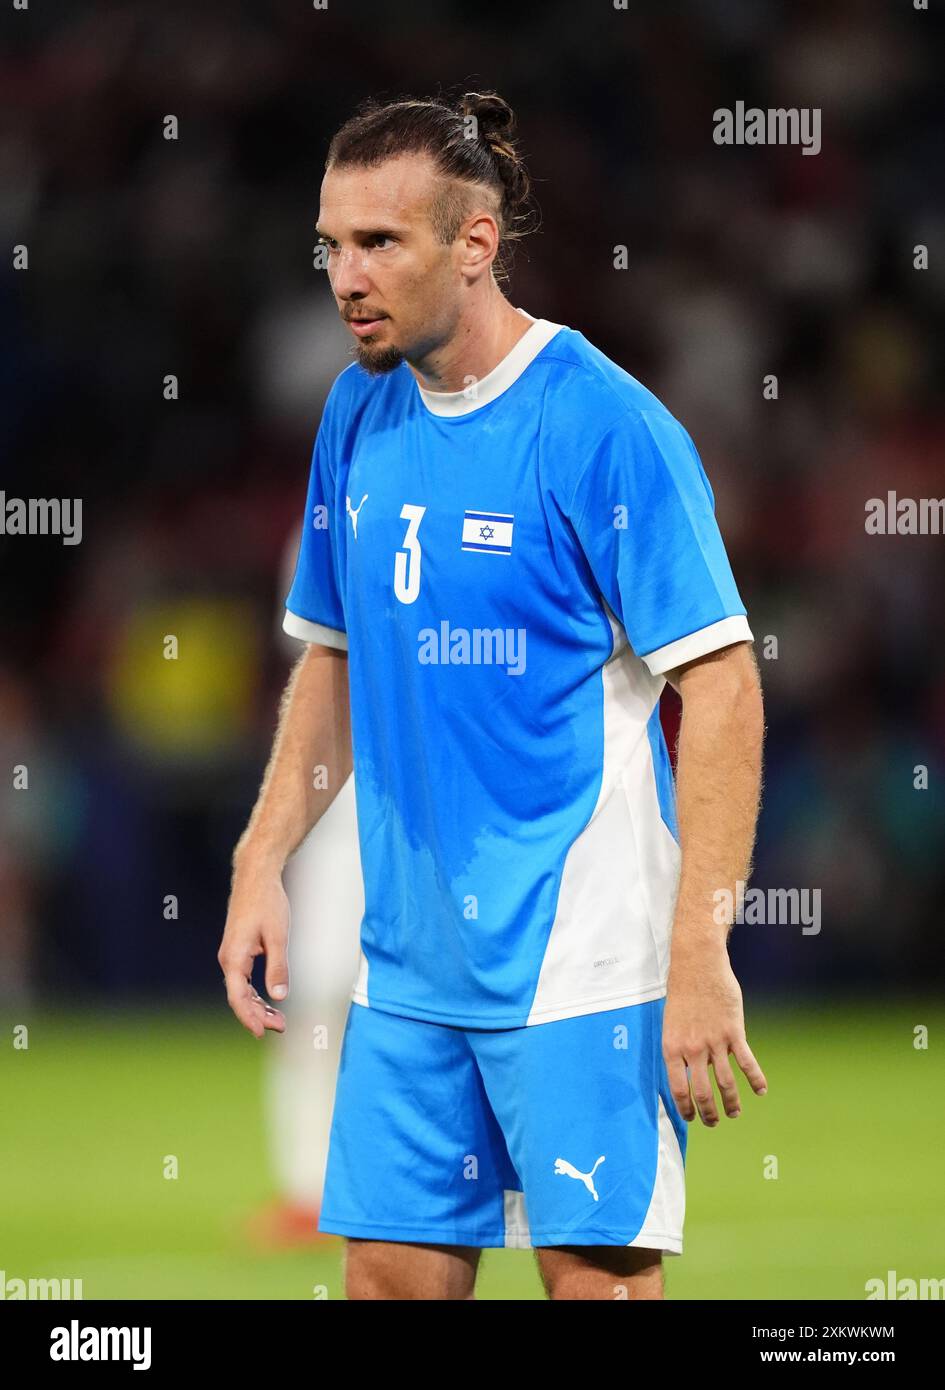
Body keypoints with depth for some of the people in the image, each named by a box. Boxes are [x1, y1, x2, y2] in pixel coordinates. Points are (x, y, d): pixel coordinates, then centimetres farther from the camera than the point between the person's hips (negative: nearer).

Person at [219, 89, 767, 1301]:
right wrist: (260, 864, 10)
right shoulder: (358, 416, 8)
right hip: (407, 962, 6)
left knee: (598, 1274, -5)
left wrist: (701, 957, -19)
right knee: (392, 1274, 7)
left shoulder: (604, 426, -12)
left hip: (579, 961, -6)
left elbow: (720, 686, -14)